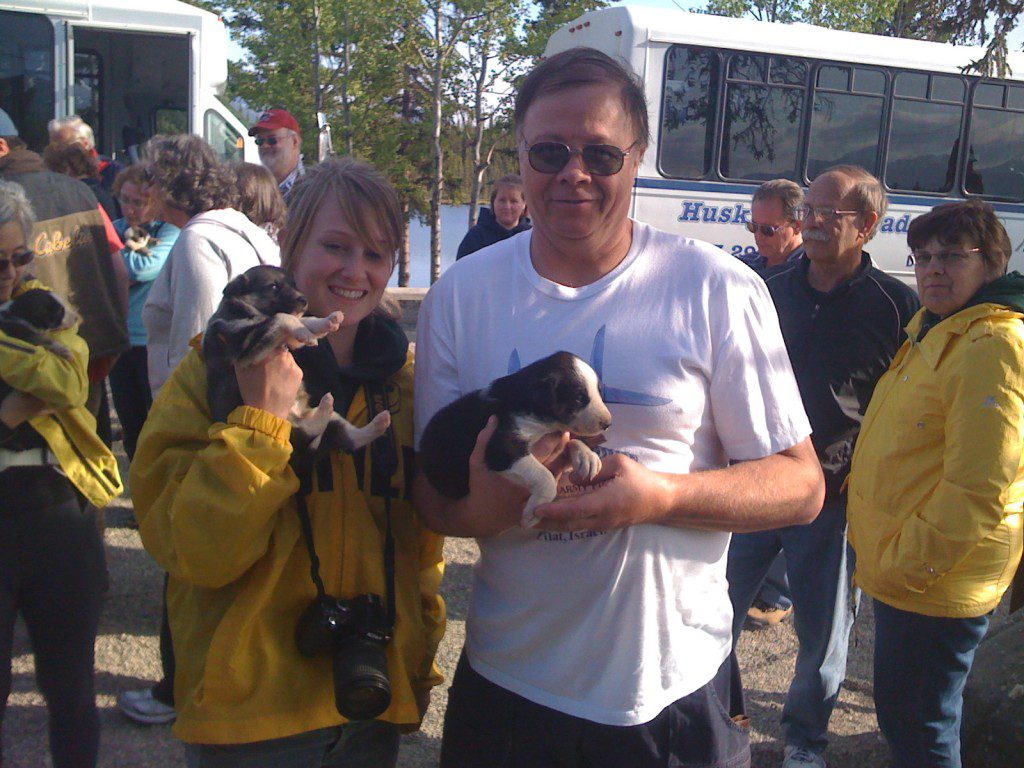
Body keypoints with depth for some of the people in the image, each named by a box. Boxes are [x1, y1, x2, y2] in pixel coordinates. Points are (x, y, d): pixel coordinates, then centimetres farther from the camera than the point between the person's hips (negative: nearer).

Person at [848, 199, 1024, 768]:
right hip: (901, 570, 10)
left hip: (932, 584, -10)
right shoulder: (932, 330, 12)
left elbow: (978, 488, -26)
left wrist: (906, 565, -20)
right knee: (898, 709, 23)